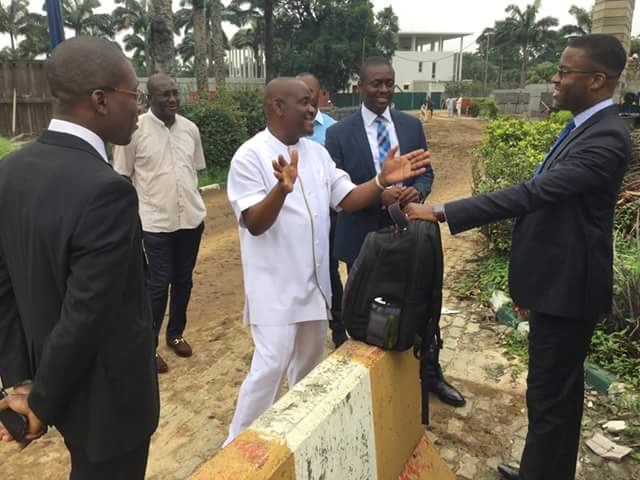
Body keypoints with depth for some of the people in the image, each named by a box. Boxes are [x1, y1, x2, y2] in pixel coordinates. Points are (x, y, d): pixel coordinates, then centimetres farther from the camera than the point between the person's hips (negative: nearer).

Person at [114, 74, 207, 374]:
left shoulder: (190, 129, 4)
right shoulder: (135, 129, -8)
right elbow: (122, 177, -3)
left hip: (191, 218, 5)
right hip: (155, 222, -4)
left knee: (183, 280, 14)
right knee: (158, 284, 2)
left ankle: (175, 334, 33)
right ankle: (149, 346, 18)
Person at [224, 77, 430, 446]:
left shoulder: (317, 152, 6)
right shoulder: (250, 156, -14)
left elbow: (348, 199, 3)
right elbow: (255, 224, -20)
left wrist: (383, 180, -14)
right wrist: (282, 189, -39)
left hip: (315, 280, 7)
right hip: (276, 285, -7)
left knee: (309, 361, 20)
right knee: (271, 366, -5)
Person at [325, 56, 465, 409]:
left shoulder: (412, 125, 5)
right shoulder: (339, 133, -6)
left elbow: (426, 172, 8)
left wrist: (417, 191, -16)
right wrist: (379, 195, -24)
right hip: (363, 239, -3)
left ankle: (432, 373, 37)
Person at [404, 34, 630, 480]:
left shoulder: (606, 137, -22)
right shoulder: (584, 127, 11)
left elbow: (531, 193, -32)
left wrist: (441, 212, -33)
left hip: (568, 285, -10)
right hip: (556, 279, 10)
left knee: (549, 393, 3)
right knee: (560, 387, 22)